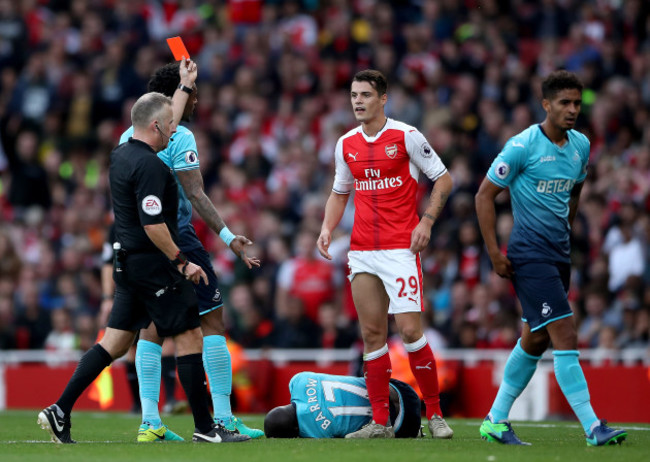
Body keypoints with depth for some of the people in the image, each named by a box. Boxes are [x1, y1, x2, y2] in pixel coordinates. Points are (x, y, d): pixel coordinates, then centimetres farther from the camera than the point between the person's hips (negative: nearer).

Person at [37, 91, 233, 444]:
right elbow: (153, 225, -24)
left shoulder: (120, 155, 11)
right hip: (154, 266, -9)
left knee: (115, 342, 10)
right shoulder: (149, 166, -19)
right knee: (189, 336, -2)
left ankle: (60, 411, 4)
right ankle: (204, 427, 0)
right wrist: (182, 261, -17)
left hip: (128, 263, 9)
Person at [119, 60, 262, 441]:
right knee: (213, 321, -2)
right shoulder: (179, 138, -11)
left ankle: (150, 420, 3)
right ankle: (224, 419, -6)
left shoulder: (129, 136, 12)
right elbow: (196, 195, -17)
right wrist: (228, 237, -18)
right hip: (176, 239, -7)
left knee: (152, 325, 10)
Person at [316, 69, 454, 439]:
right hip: (362, 252, 5)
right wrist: (328, 227, 5)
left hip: (401, 249, -5)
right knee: (372, 334, 2)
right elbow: (340, 193, 22)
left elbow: (444, 179, 0)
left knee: (410, 330, -11)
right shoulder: (346, 144, 11)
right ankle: (380, 422, 5)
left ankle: (435, 414, 1)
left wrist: (427, 221, -11)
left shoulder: (406, 136, -4)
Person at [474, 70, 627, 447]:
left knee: (536, 340, 13)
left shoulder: (581, 145, 7)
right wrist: (494, 253, -10)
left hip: (559, 256, 8)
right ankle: (592, 427, -16)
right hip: (530, 256, -8)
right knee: (566, 336, -14)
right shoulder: (523, 146, -13)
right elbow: (485, 195, -8)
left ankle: (496, 420, 25)